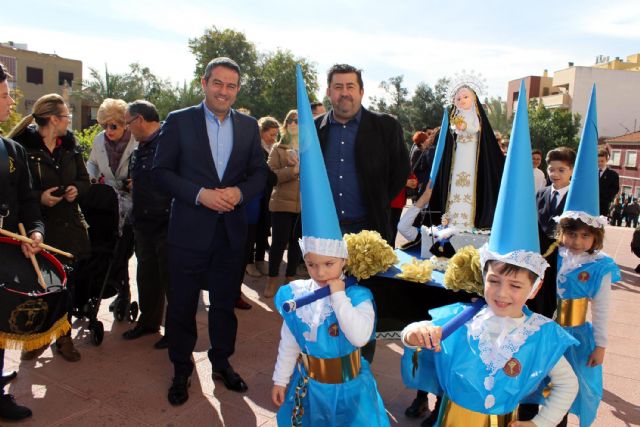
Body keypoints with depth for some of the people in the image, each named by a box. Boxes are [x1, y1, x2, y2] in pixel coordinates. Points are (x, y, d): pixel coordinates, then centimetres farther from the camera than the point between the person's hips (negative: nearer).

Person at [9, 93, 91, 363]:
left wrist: (76, 189, -6)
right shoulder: (21, 147, -10)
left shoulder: (70, 146, 8)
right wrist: (39, 197, -20)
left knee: (68, 283, 8)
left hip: (69, 226, 5)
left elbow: (84, 179, 15)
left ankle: (64, 336, 25)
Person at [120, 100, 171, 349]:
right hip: (143, 224, 9)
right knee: (147, 275, 20)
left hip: (166, 224, -9)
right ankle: (148, 321, 37)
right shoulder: (140, 149, 13)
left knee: (170, 278, 4)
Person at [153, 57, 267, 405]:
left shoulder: (249, 126, 6)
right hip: (189, 230, -2)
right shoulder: (179, 121, -3)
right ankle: (181, 370, 29)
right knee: (183, 304, 10)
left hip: (231, 230, 3)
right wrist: (200, 194, -19)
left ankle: (222, 362, 35)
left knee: (225, 302, 16)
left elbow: (259, 173, 7)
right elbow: (161, 171, -6)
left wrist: (240, 192, -13)